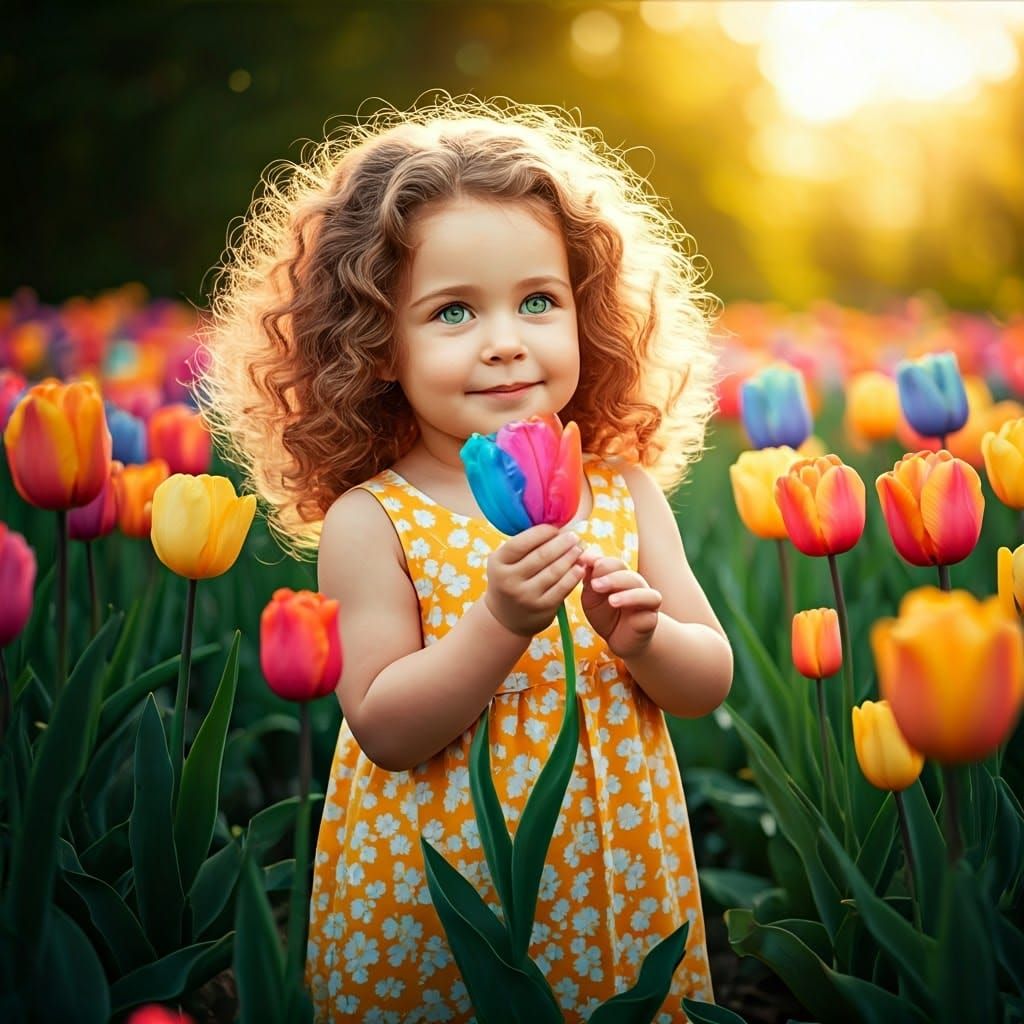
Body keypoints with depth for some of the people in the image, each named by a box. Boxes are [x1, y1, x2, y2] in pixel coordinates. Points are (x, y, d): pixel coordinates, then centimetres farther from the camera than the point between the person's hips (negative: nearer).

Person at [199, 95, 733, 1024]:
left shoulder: (624, 492, -4)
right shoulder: (370, 521, -13)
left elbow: (710, 683, 0)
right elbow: (384, 729, -16)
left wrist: (644, 639, -20)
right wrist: (502, 622, -28)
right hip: (430, 900, -2)